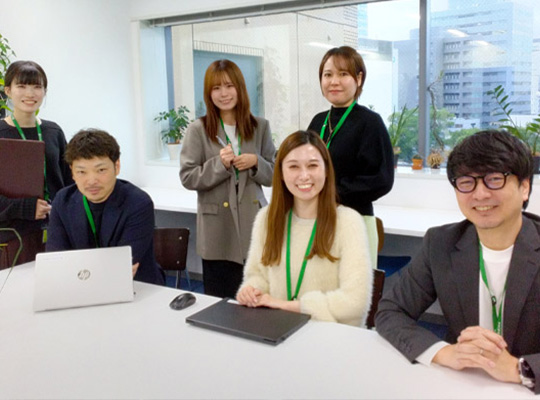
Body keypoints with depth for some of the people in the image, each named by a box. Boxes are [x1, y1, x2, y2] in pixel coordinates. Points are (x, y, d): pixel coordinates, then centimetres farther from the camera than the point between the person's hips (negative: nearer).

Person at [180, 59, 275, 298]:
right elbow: (187, 177, -1)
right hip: (218, 232, -2)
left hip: (253, 225, 2)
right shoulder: (198, 130, 1)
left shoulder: (260, 127, 8)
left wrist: (256, 162, -9)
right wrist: (220, 164, -14)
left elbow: (273, 175, 11)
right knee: (219, 304, 5)